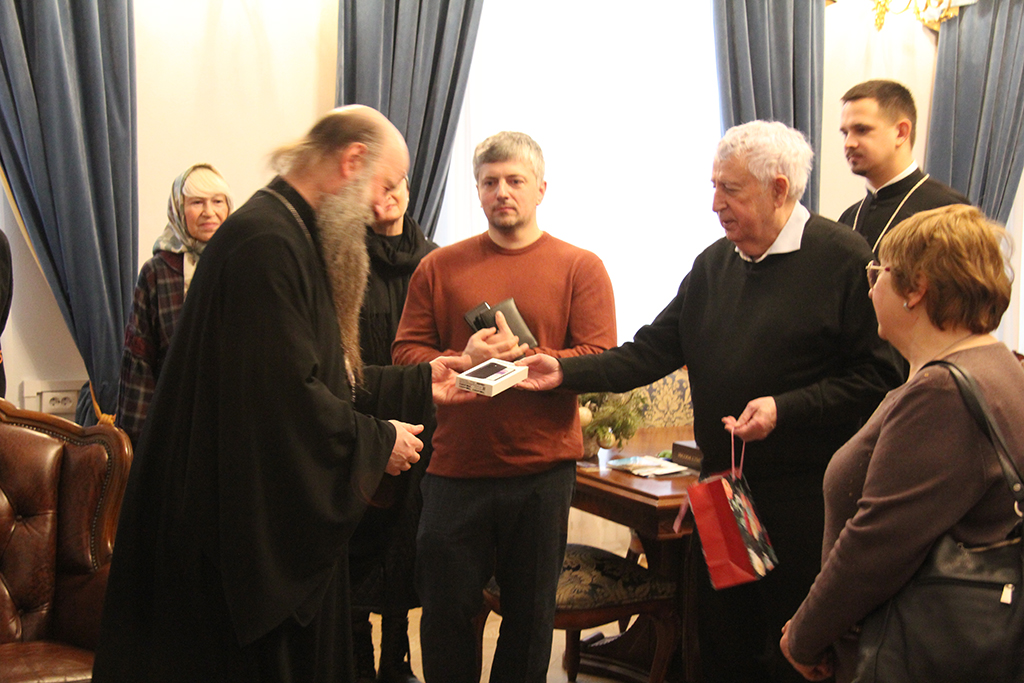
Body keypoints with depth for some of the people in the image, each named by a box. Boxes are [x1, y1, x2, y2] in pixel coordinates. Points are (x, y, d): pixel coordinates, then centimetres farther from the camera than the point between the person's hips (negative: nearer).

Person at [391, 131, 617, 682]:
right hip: (454, 469, 1)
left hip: (543, 470, -1)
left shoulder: (580, 268, 1)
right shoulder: (439, 267, 6)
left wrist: (523, 357, -18)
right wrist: (464, 360, -17)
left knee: (531, 615, 12)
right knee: (445, 612, 9)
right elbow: (405, 354, 2)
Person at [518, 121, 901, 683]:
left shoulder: (843, 259, -10)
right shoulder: (714, 263, 10)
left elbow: (876, 377, -13)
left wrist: (784, 408, -21)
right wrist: (566, 373, -1)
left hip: (805, 498, -6)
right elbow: (653, 351, 10)